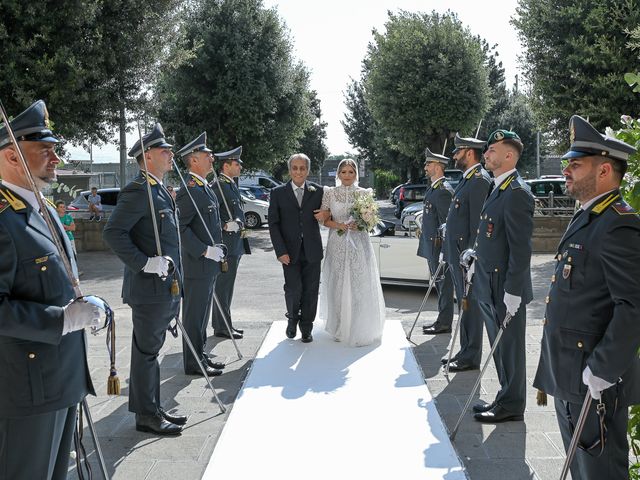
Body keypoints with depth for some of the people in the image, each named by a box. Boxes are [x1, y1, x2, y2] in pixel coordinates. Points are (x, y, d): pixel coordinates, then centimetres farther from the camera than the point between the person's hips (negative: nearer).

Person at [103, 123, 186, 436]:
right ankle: (146, 416, 13)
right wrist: (144, 263, -24)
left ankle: (153, 409, 28)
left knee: (150, 350, 17)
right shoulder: (138, 190, -16)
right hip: (149, 287, -10)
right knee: (146, 351, 1)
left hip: (165, 287, 10)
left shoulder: (159, 190, 16)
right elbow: (113, 233, -22)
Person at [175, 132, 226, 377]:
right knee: (194, 313, 0)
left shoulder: (204, 187, 14)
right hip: (197, 263, -10)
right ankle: (193, 363, 10)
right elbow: (179, 227, -24)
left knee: (202, 312, 18)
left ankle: (200, 355, 29)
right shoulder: (190, 190, -18)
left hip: (209, 263, 10)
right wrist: (205, 250, -22)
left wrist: (215, 250, 16)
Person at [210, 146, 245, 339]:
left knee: (226, 287, 16)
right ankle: (222, 327, 5)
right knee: (223, 286, -2)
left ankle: (222, 324, 25)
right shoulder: (218, 186, -15)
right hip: (225, 244, -10)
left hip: (235, 244, 10)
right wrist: (225, 226, -25)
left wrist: (240, 227, 10)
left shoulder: (232, 185, 16)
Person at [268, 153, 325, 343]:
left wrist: (324, 215, -12)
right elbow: (273, 224, 0)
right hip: (290, 252, -1)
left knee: (310, 291, 5)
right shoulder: (278, 193, 2)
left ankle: (306, 328, 23)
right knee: (293, 289, -6)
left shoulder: (317, 191, 5)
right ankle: (292, 319, 24)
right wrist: (280, 251, -8)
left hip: (312, 250, 1)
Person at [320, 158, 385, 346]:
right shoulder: (330, 193, 4)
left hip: (359, 244, 0)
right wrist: (338, 225, -12)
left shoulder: (365, 193, 4)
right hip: (338, 244, 0)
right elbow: (323, 219, 5)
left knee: (360, 286, -1)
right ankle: (339, 328, 18)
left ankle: (360, 330, 10)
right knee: (338, 286, 5)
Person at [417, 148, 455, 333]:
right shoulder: (433, 188, 15)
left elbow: (446, 222, -21)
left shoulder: (443, 191, -17)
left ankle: (444, 323, 7)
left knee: (443, 283, -1)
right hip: (431, 245, 10)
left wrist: (443, 251, -23)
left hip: (439, 246, -10)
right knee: (439, 284, 15)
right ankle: (442, 320, 24)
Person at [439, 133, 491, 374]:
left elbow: (478, 223, -20)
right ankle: (464, 351, 25)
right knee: (463, 305, 15)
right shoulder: (466, 179, 16)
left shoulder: (480, 181, -15)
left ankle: (471, 357, 9)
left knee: (470, 306, -1)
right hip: (456, 254, 10)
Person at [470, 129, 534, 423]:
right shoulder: (499, 189, 12)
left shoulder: (517, 192, -18)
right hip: (489, 285, 9)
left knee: (510, 348, 4)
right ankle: (506, 399, 30)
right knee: (500, 347, 17)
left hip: (505, 288, -9)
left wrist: (512, 291, -22)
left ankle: (511, 405, 18)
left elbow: (520, 247, -21)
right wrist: (475, 257, 18)